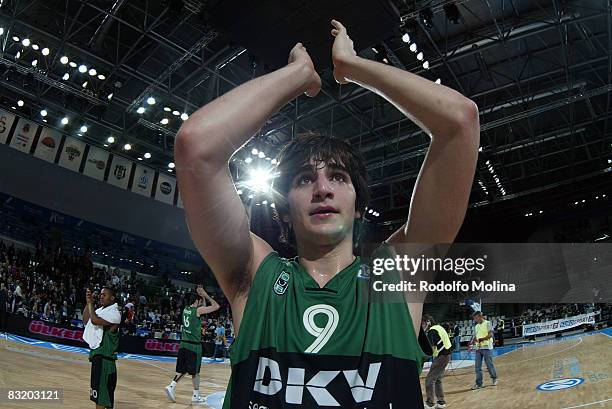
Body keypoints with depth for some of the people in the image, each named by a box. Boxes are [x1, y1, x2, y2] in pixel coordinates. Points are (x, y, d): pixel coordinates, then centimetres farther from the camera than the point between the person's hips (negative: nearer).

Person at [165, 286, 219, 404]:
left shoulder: (186, 309, 9)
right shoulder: (198, 310, -13)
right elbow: (216, 306, -11)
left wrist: (202, 296, 17)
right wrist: (206, 295, -4)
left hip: (184, 343, 7)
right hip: (194, 345, -7)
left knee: (182, 369, 16)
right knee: (195, 371, 4)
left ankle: (171, 386, 2)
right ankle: (196, 396, 12)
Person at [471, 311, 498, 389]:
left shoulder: (487, 323, -3)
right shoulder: (476, 326, 18)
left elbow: (490, 334, -12)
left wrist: (481, 339, -22)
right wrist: (473, 341, 0)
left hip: (486, 347, -6)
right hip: (478, 348, 6)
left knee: (489, 365, 3)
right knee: (477, 367, 2)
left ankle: (494, 378, 27)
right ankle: (479, 383, 7)